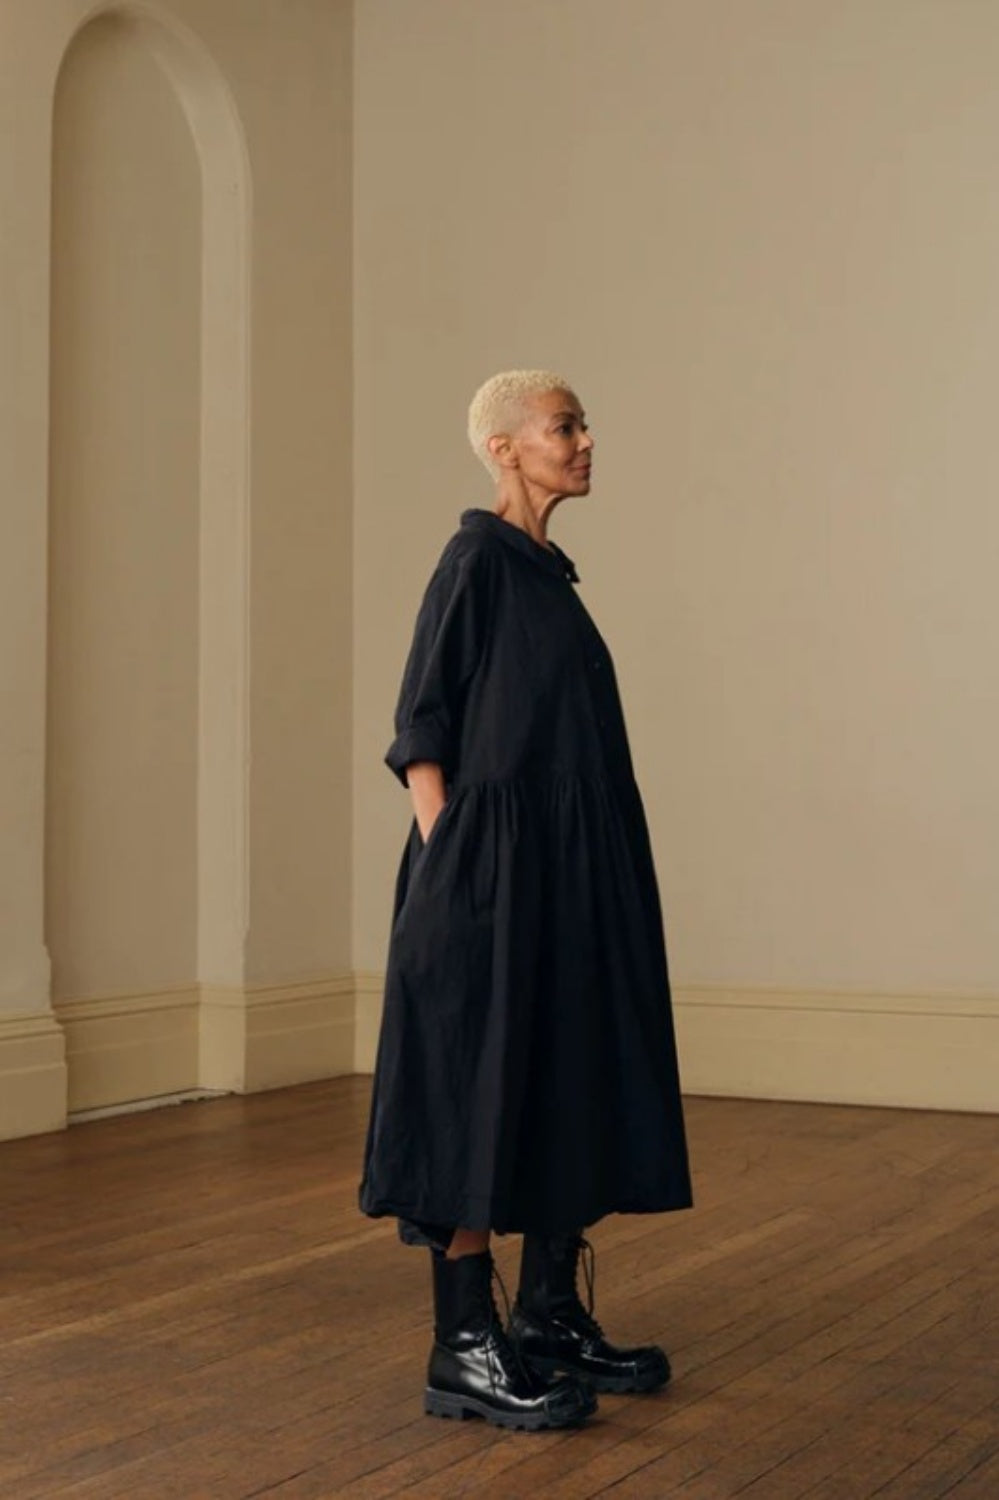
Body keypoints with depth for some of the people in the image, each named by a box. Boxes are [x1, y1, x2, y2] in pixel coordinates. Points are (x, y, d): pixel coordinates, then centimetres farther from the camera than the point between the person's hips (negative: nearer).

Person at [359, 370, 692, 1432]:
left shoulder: (547, 569, 17)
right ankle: (463, 1351, 1)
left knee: (569, 1086, 12)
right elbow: (420, 736, -12)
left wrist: (598, 879, 19)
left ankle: (551, 1317, 21)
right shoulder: (477, 561, -9)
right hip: (498, 865, -9)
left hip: (572, 873, 9)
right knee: (482, 1091, -5)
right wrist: (451, 873, -19)